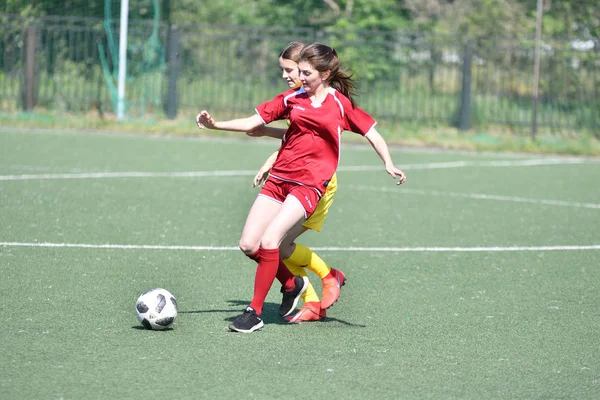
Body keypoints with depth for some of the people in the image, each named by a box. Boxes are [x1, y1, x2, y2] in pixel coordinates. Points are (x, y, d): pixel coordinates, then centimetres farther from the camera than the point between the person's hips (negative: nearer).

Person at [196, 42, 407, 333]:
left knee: (269, 239, -22)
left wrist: (389, 165, -9)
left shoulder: (341, 104, 1)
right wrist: (215, 125, -3)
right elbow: (253, 123, 9)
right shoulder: (292, 98, 9)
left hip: (309, 184, -5)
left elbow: (372, 133, 6)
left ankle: (255, 312, -12)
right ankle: (291, 282, 25)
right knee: (248, 245, -3)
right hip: (278, 178, 5)